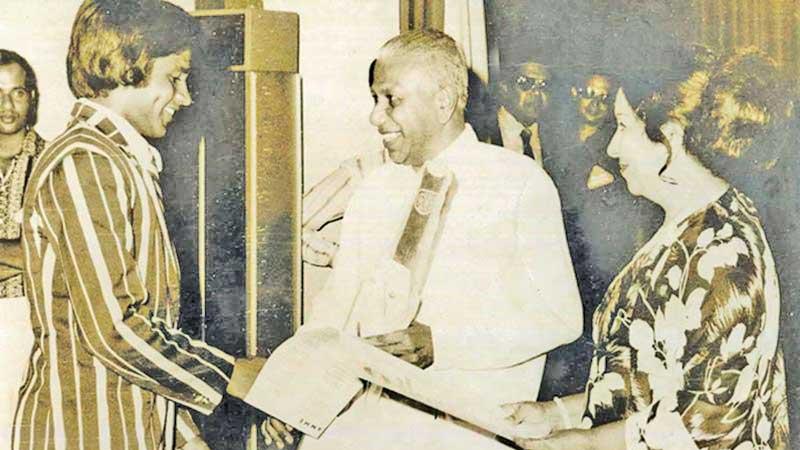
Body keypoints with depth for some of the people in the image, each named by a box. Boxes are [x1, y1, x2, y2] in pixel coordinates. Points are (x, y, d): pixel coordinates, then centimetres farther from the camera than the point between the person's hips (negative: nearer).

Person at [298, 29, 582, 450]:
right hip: (374, 411, 4)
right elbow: (336, 303, 11)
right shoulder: (371, 192, 13)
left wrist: (441, 343, -17)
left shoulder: (521, 184, -3)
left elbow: (559, 316, -7)